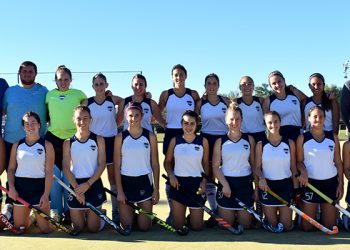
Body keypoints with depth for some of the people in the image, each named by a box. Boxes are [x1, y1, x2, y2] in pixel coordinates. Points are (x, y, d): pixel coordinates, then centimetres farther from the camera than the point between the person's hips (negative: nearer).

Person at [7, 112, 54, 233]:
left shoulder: (46, 145, -3)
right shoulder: (17, 145, 7)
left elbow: (49, 172, -6)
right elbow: (11, 169, 9)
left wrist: (46, 195, -14)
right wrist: (11, 188, -7)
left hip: (39, 187, -3)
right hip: (20, 187, 3)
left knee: (46, 229, -2)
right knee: (18, 228, 11)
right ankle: (29, 219, 42)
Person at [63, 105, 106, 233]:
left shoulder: (98, 140, -1)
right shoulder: (68, 143, 2)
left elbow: (102, 164, -6)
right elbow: (66, 168, -2)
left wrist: (87, 184, -15)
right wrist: (77, 188, -13)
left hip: (93, 184, -1)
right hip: (75, 185, 1)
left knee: (93, 228, 3)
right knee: (78, 228, 7)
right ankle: (83, 214, 38)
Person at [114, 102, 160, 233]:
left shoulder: (150, 136, -1)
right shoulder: (120, 137, -2)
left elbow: (155, 164, 3)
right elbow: (117, 165, -2)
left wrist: (156, 189, -1)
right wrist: (119, 191, -7)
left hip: (144, 182, 0)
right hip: (125, 182, 0)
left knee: (144, 227, 3)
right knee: (126, 226, 5)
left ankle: (140, 210, 35)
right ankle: (131, 210, 38)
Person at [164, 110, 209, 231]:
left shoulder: (203, 141, 0)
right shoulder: (175, 141, 1)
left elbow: (206, 163, 6)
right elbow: (167, 161, 8)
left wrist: (204, 181, -5)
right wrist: (171, 175, -8)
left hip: (196, 183, 0)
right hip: (178, 183, 0)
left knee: (197, 226, 3)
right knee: (177, 226, 3)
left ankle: (191, 217, 37)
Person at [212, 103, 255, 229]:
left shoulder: (249, 140, 4)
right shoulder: (220, 141, 0)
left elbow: (254, 164, 5)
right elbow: (215, 167, -1)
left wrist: (257, 187, 0)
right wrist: (225, 184, -13)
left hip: (245, 184, 1)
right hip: (226, 183, -1)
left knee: (245, 225, 6)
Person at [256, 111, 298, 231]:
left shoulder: (289, 143, 1)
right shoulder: (261, 145, -2)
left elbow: (293, 167, 4)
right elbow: (257, 167, -1)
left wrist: (296, 188, 0)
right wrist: (261, 178, -21)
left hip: (286, 185, 1)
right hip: (267, 186, 0)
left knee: (286, 226, 3)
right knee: (272, 225, 7)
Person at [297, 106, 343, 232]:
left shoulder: (333, 138, 4)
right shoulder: (302, 138, -2)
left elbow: (338, 163, 7)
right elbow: (299, 161, 1)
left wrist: (341, 184, 1)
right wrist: (303, 171, -20)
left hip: (330, 183, 2)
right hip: (310, 183, -1)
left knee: (329, 227, 5)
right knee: (307, 227, 2)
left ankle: (324, 212, 36)